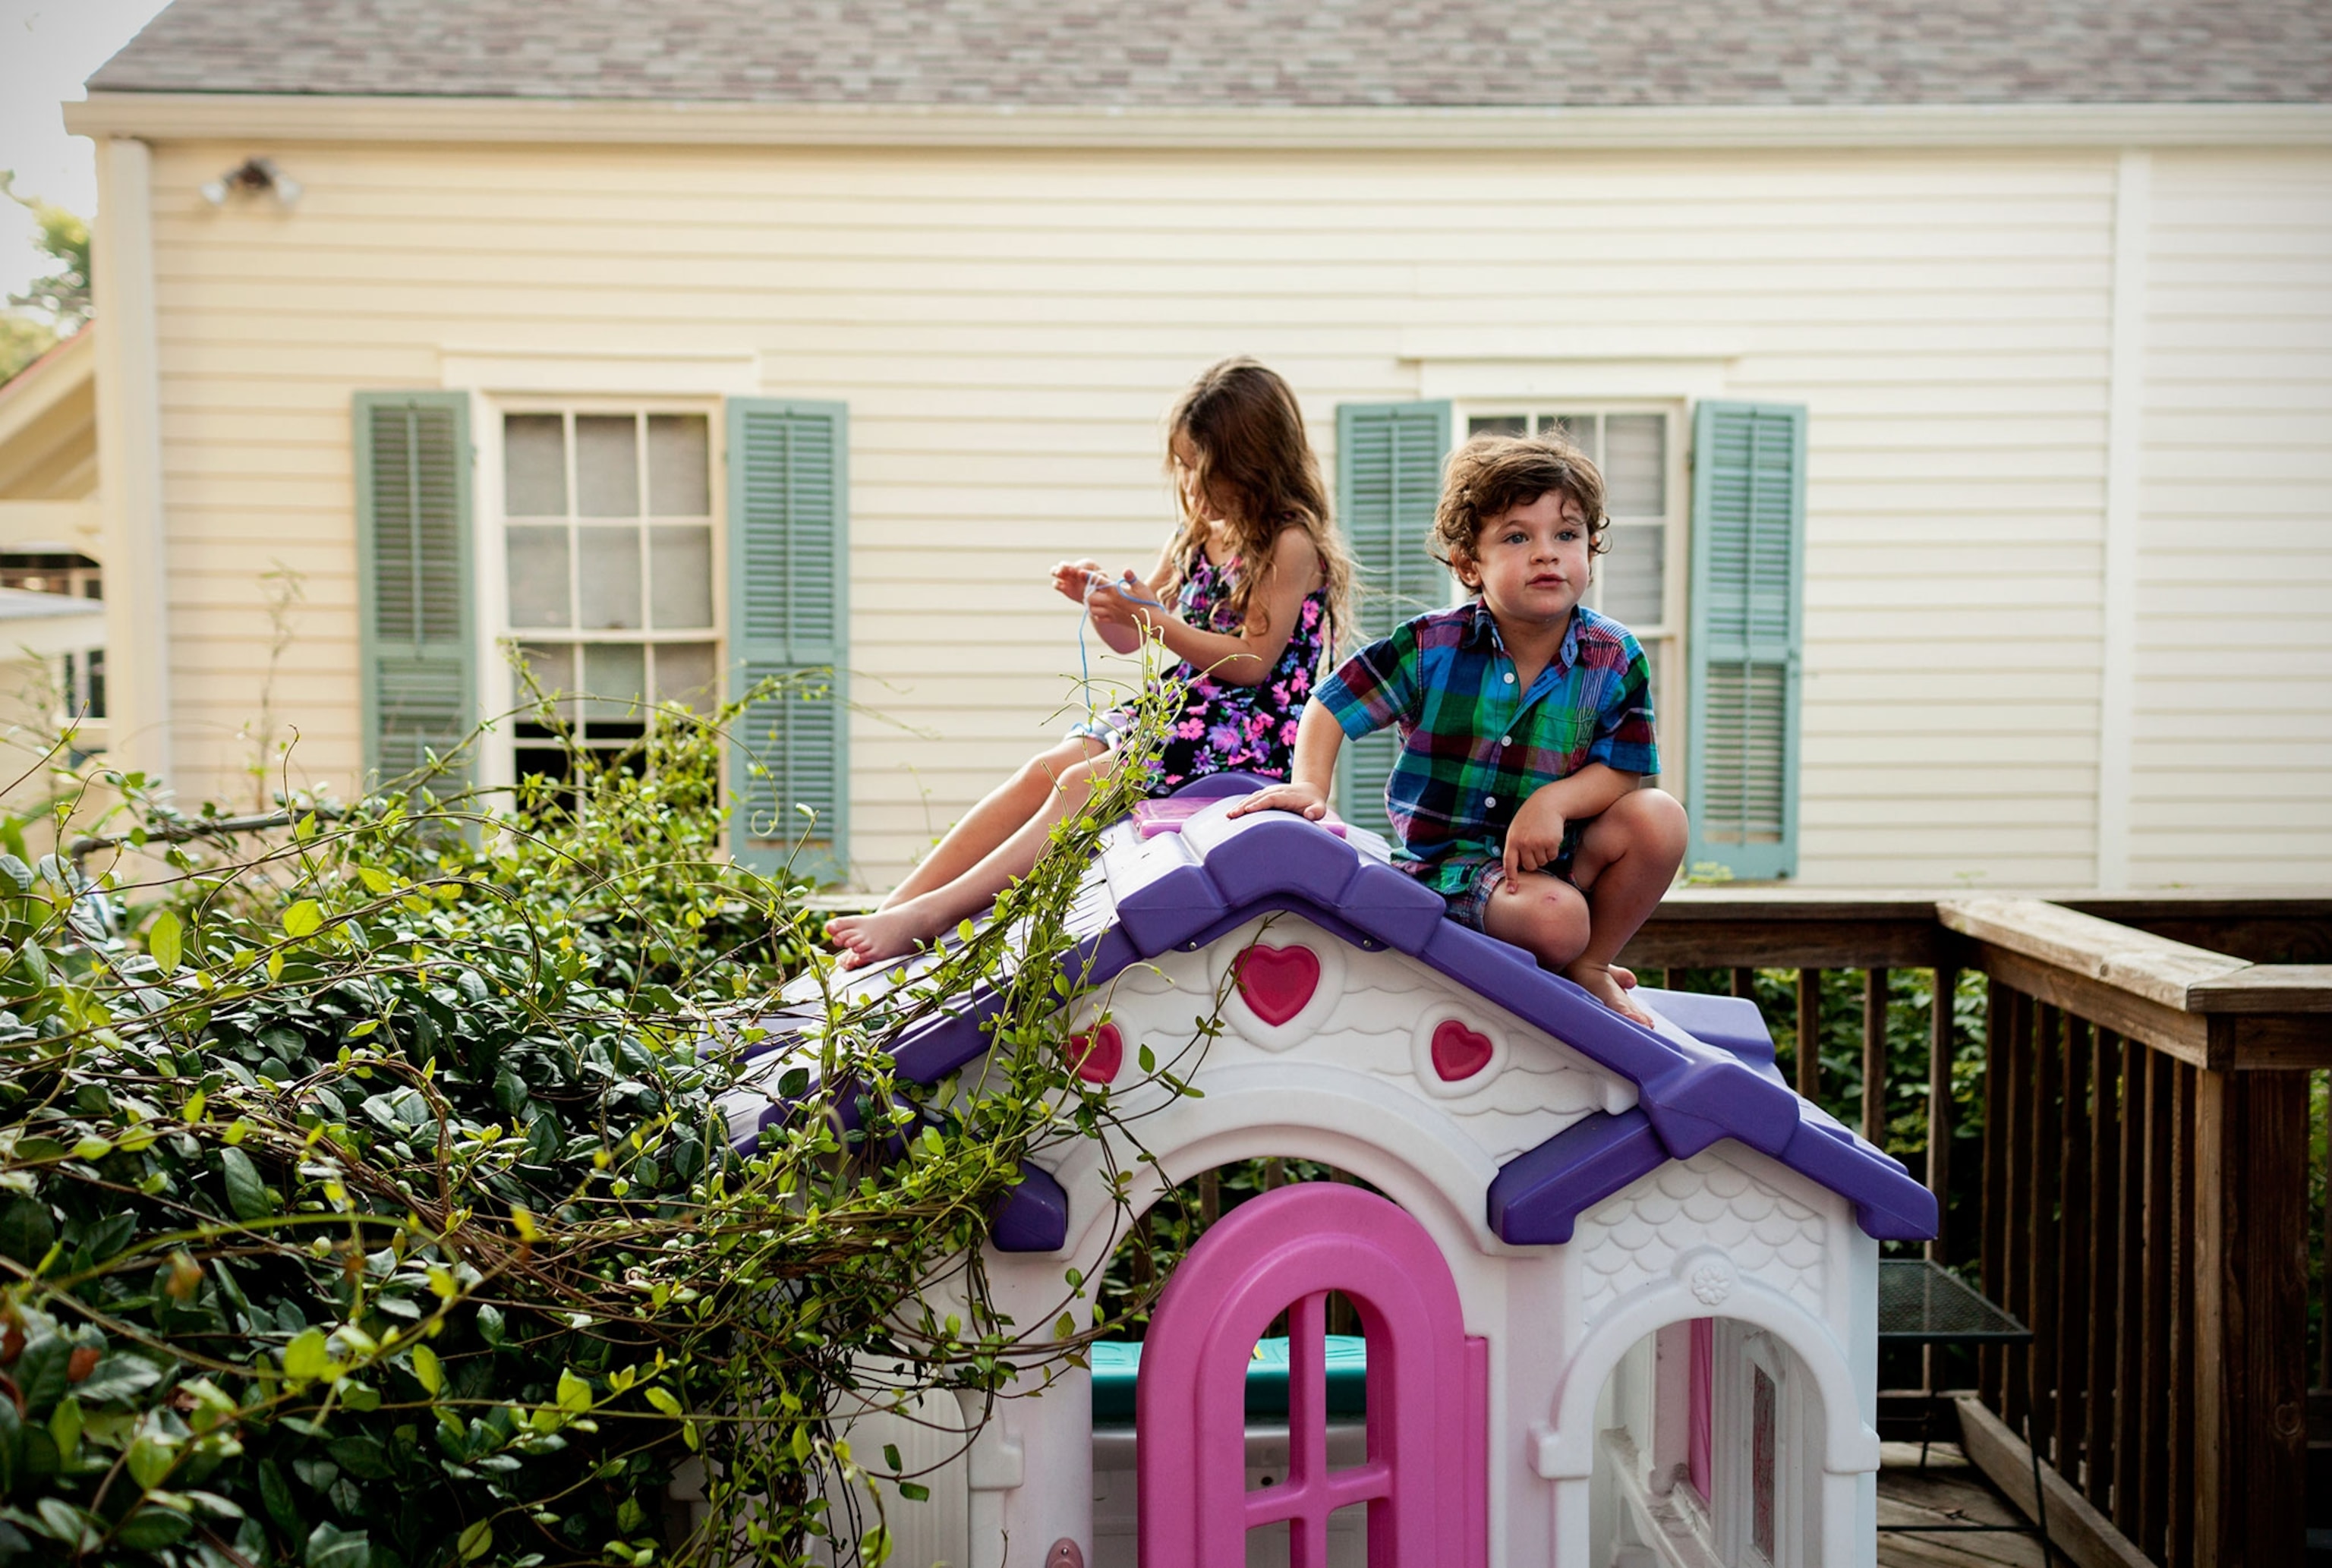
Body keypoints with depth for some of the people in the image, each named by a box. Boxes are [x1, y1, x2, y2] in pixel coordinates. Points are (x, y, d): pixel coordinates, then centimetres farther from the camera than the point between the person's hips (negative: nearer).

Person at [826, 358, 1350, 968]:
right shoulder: (1193, 542, 16)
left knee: (1083, 783, -27)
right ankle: (892, 908, -22)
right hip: (1176, 709, 8)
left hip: (1249, 733, -7)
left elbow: (1252, 663, -14)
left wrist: (1152, 618, -19)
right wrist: (1098, 600, -1)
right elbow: (1129, 640, 21)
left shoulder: (1291, 546, -8)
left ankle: (926, 918, -38)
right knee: (1044, 770, -16)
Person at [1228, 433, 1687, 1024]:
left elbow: (1623, 770, -6)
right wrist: (1309, 787, -23)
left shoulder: (1615, 658, -5)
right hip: (1448, 860, -4)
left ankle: (1593, 964, 2)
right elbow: (1330, 707, -6)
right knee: (1556, 917, -33)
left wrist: (1553, 802, -24)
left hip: (1557, 852, 4)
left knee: (1660, 818, -22)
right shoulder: (1432, 647, -11)